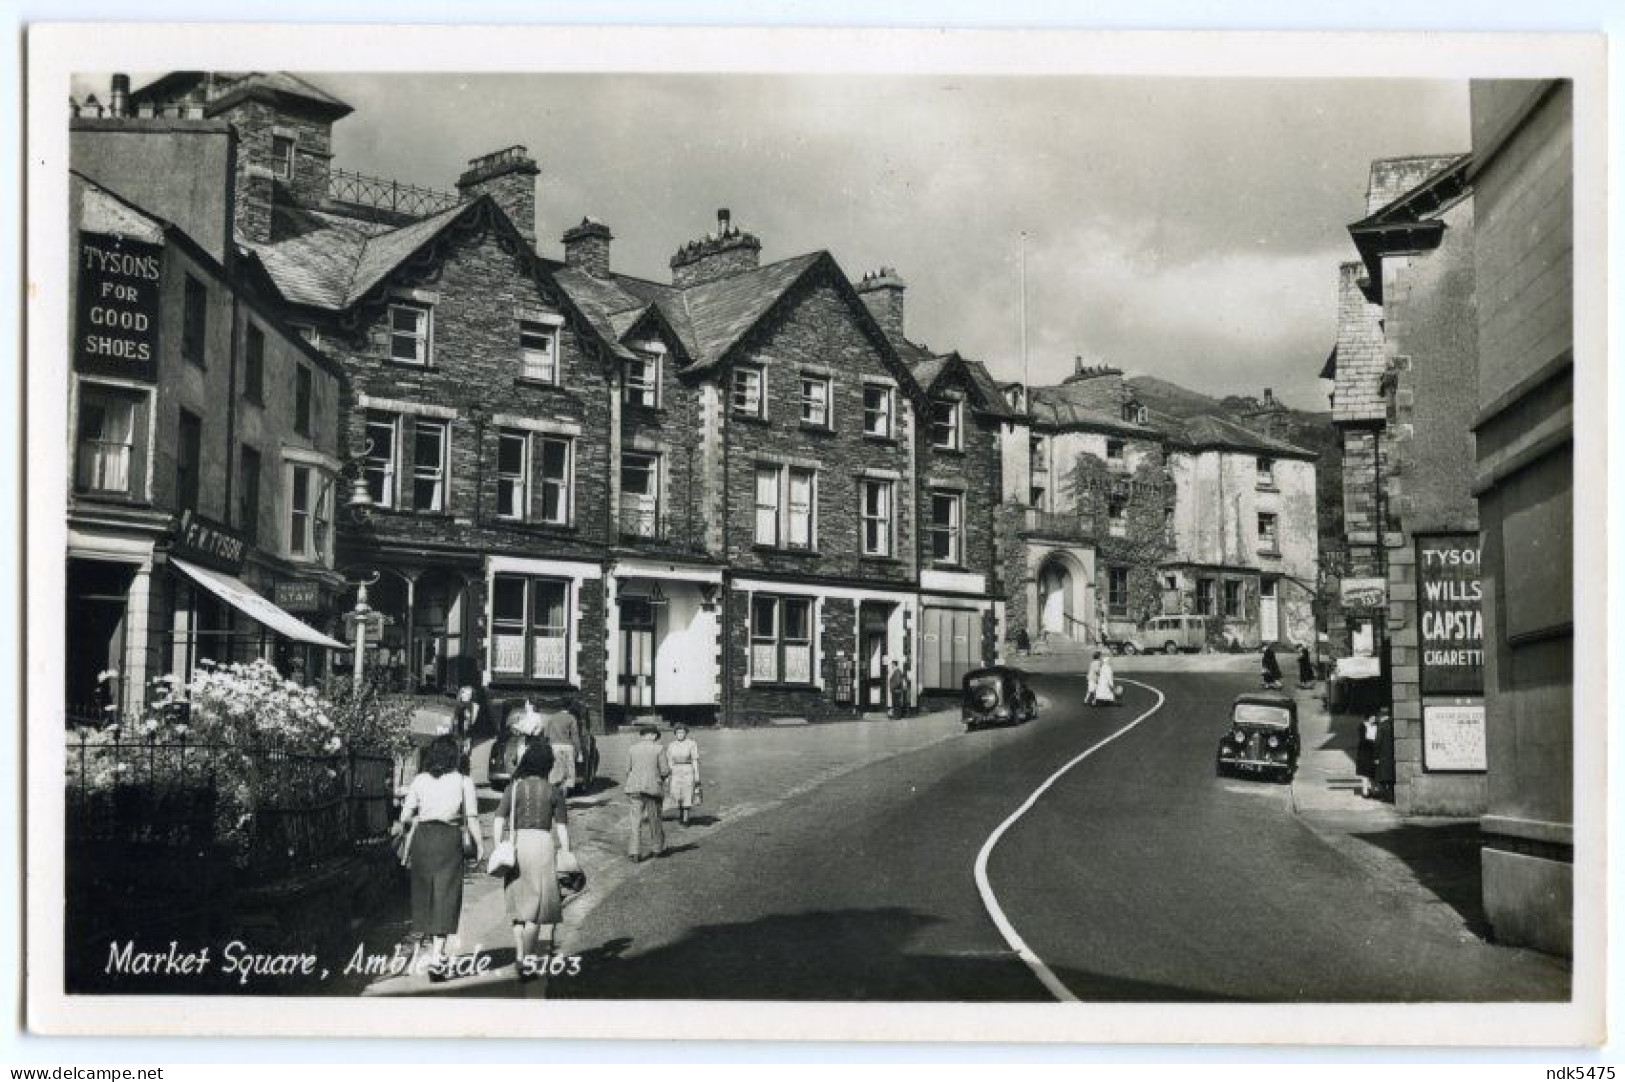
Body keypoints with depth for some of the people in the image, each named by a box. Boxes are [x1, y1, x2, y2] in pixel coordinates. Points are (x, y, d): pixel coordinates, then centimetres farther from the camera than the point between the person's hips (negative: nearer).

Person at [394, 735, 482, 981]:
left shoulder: (419, 780, 6)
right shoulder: (463, 781, 1)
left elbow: (406, 814, 4)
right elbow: (471, 817, -3)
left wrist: (403, 825, 25)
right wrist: (478, 844, 5)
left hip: (422, 837, 3)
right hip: (449, 839, -3)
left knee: (425, 893, 16)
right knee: (445, 896, -3)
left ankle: (433, 950, 27)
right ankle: (436, 958, -15)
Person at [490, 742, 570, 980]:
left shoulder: (514, 788, 3)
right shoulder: (554, 791, 1)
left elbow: (498, 821, -4)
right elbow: (562, 827, 1)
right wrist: (566, 856, 5)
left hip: (516, 844, 2)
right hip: (543, 844, -2)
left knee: (518, 907, 14)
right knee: (536, 907, 4)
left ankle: (519, 956, 10)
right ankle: (527, 959, -2)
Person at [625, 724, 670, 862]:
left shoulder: (632, 748, 3)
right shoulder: (659, 749, -5)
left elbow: (628, 770, 7)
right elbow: (665, 771, -6)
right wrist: (668, 771, 16)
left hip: (635, 788, 2)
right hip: (653, 788, -2)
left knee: (636, 820, 1)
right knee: (654, 819, 14)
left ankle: (634, 852, -8)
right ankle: (657, 849, 28)